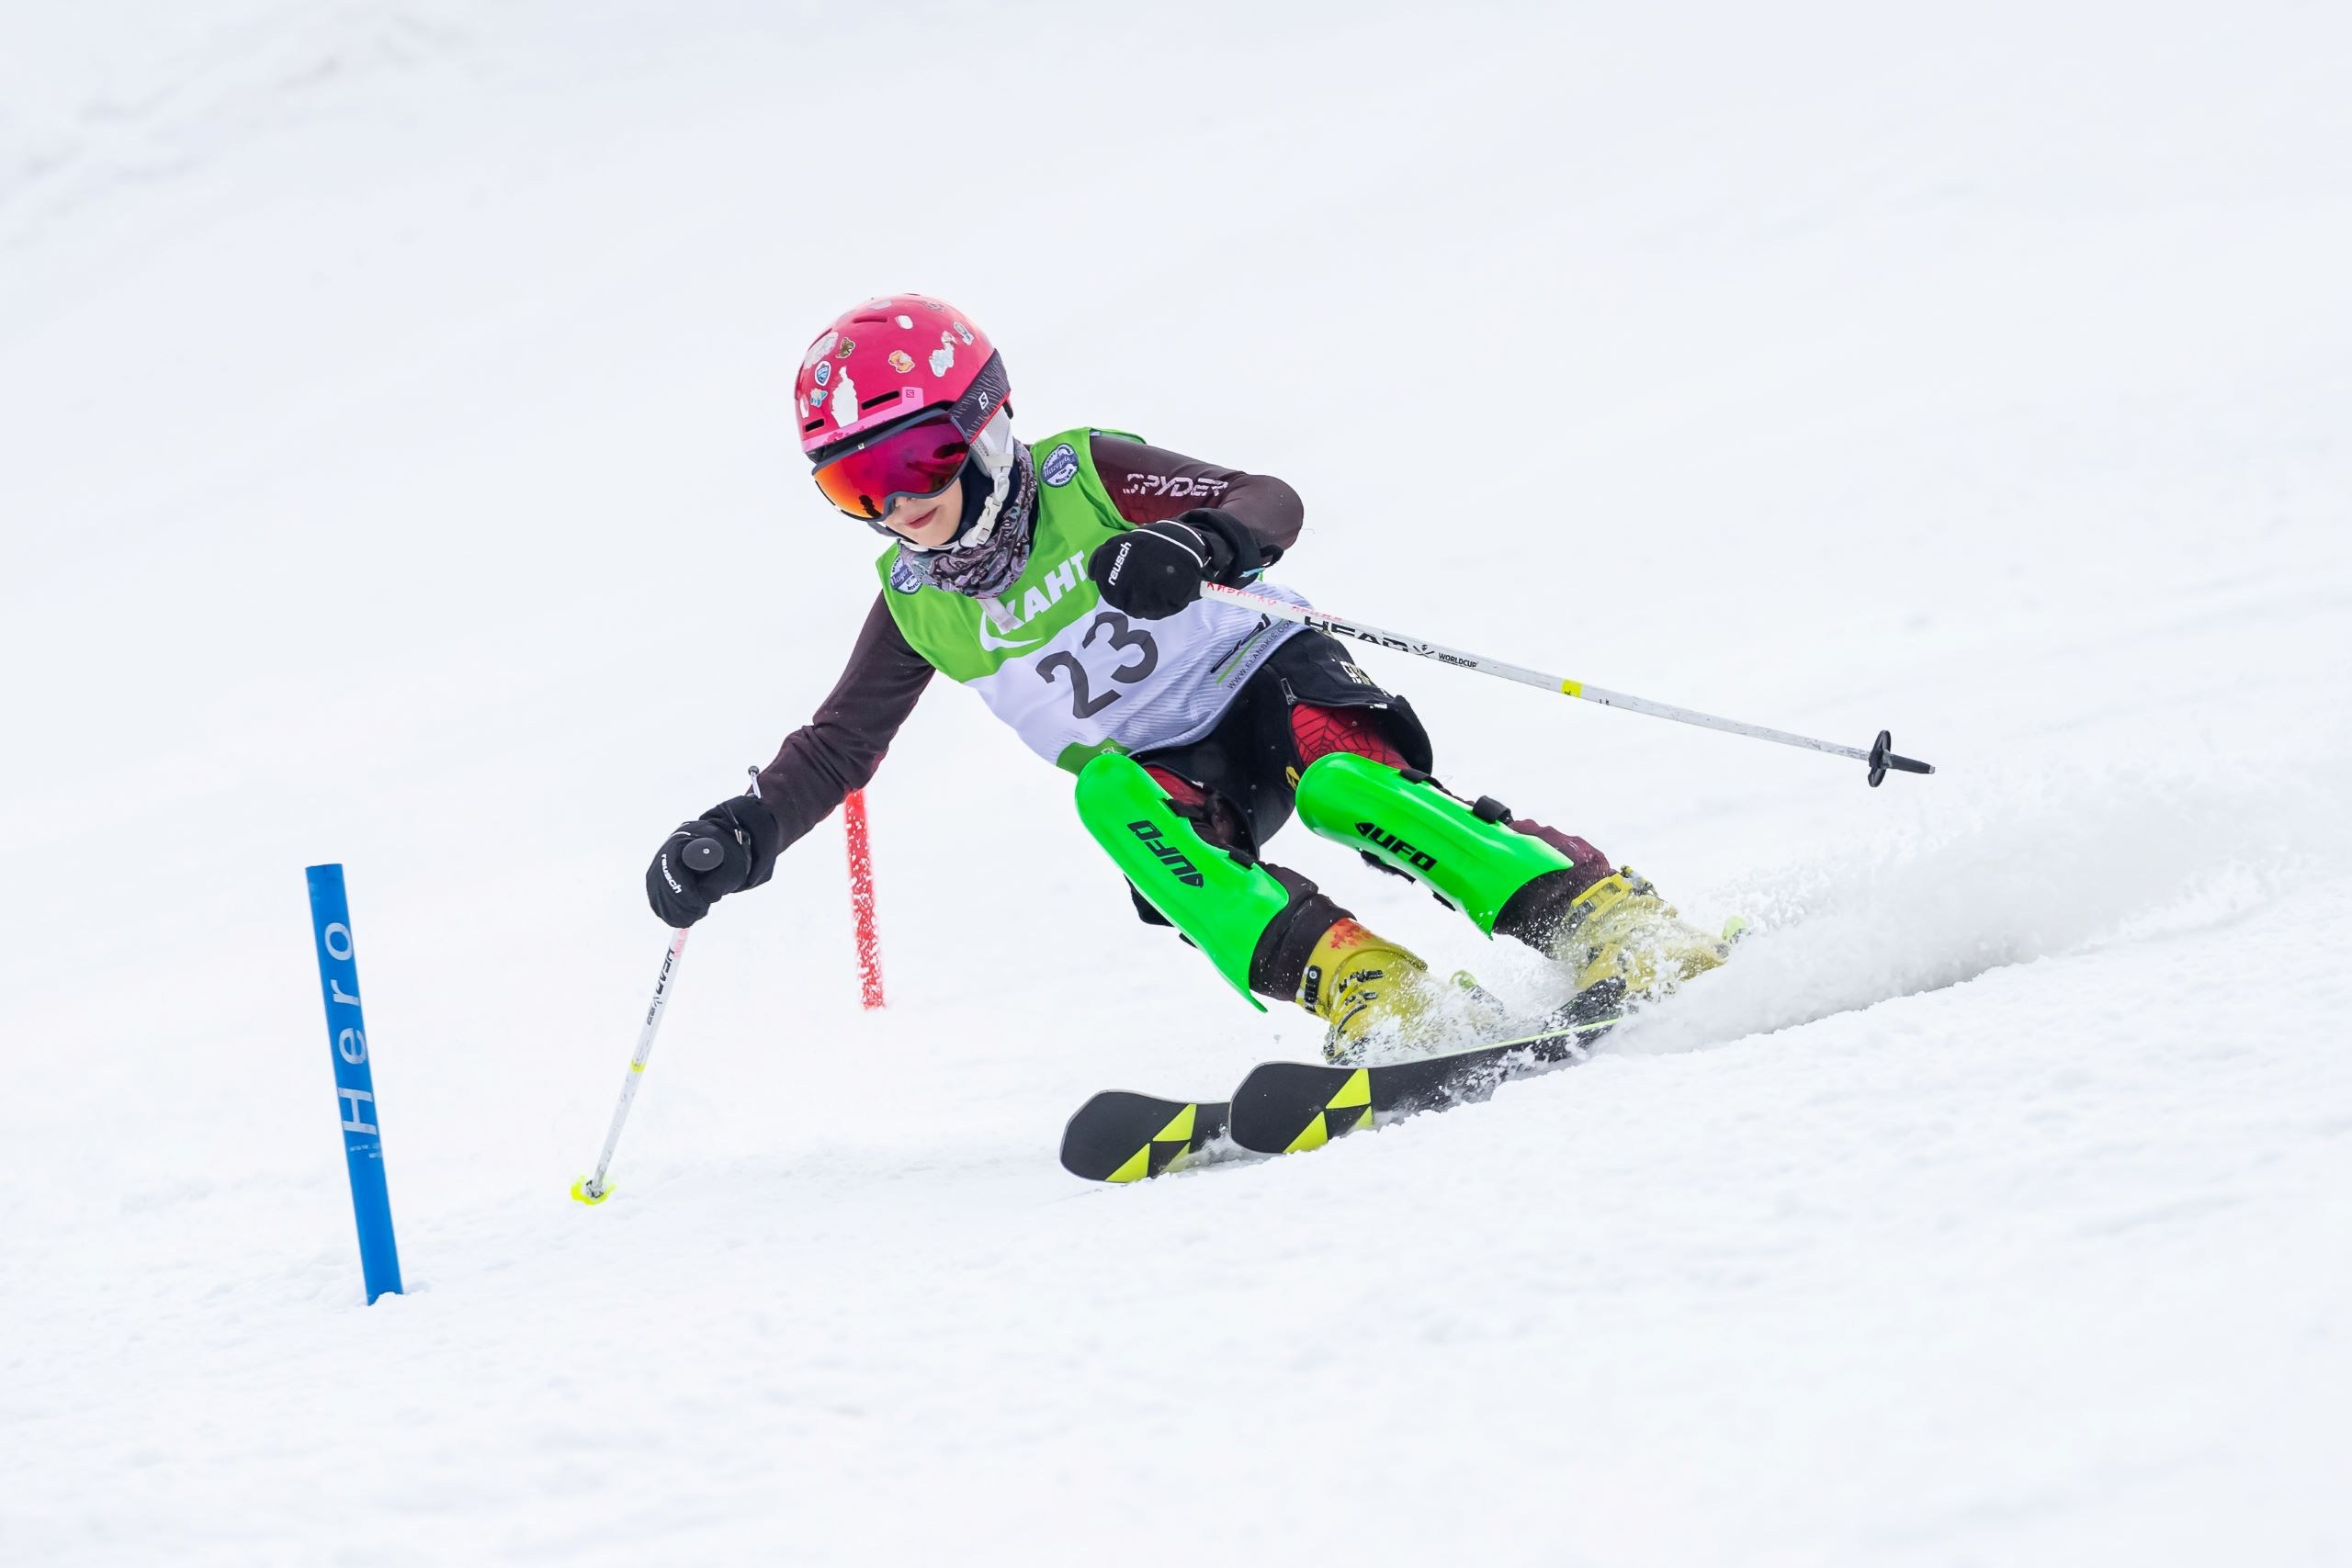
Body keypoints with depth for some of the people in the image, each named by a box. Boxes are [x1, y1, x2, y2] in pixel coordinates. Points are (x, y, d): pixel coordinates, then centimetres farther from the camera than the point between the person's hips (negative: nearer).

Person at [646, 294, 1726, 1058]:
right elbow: (838, 744, 9)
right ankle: (1349, 980, -40)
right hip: (1158, 769, 3)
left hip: (1267, 680, -3)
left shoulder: (1081, 479, -12)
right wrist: (745, 834, -7)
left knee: (1343, 781, -34)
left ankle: (1605, 922, -35)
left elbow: (1269, 504, -20)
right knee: (1108, 794, -31)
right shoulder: (916, 603, 1)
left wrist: (1199, 543, -42)